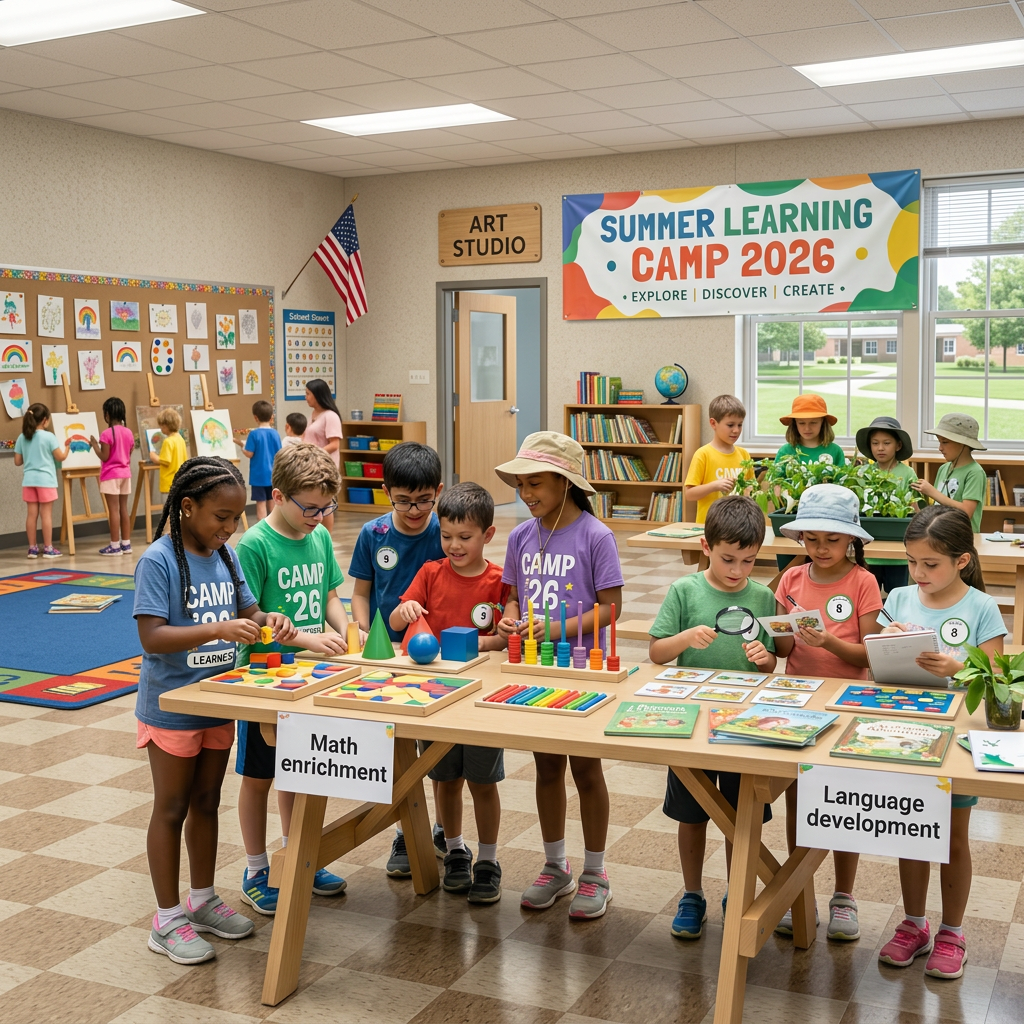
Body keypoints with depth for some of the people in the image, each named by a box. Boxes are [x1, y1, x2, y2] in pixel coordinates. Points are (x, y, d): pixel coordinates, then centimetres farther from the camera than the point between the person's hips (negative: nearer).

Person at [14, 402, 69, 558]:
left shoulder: (22, 438, 4)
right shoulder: (49, 436, -10)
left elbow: (17, 461, 7)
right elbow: (61, 457, -6)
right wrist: (67, 447, 11)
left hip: (29, 480, 4)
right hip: (45, 480, -4)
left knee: (32, 514, 7)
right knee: (46, 514, 0)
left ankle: (32, 548, 10)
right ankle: (48, 548, 3)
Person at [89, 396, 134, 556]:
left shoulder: (107, 434, -14)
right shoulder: (129, 433, 4)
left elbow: (104, 457, -13)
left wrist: (94, 445, -2)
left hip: (111, 475, -6)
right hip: (125, 473, 6)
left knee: (113, 510, -3)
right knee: (123, 509, 10)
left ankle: (115, 546, 0)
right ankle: (126, 544, 13)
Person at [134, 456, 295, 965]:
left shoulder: (226, 555, 1)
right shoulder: (158, 561, -19)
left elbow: (246, 611, 10)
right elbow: (152, 637, -25)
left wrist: (268, 619, -12)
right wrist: (220, 630, -35)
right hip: (172, 708, -6)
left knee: (206, 802, 18)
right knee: (171, 808, 7)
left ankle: (202, 899, 34)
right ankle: (167, 919, 19)